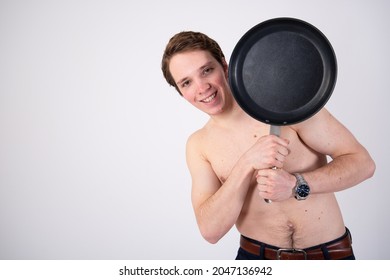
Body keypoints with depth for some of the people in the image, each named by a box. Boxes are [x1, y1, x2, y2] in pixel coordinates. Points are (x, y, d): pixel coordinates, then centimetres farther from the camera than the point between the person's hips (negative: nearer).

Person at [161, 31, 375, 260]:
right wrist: (248, 163, -22)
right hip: (256, 256, 0)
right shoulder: (199, 146, -2)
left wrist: (296, 185, -25)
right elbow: (210, 230, -11)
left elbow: (363, 162, -9)